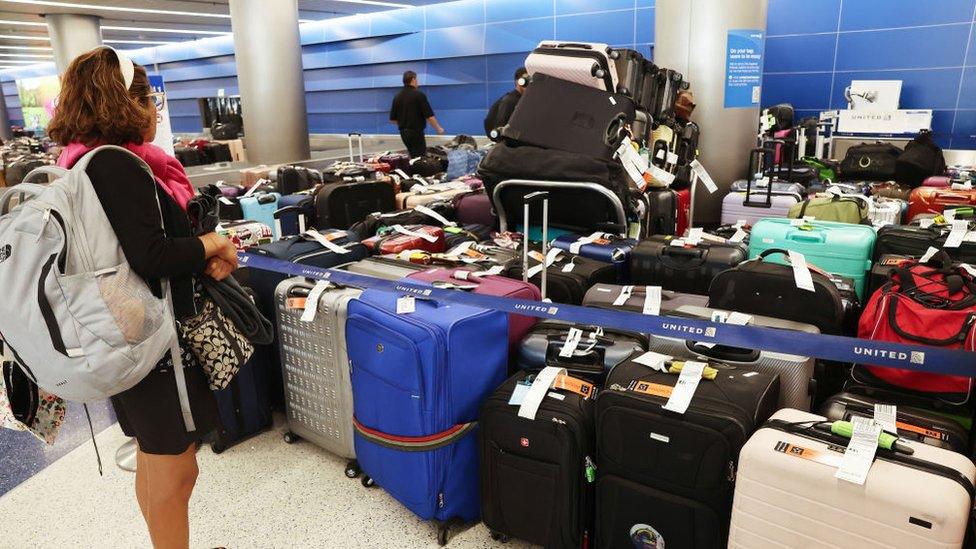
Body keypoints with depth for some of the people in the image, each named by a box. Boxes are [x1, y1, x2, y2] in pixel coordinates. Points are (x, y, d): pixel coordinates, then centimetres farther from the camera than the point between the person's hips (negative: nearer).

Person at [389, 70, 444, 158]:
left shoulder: (397, 97, 6)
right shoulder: (419, 95, -12)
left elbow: (392, 119, 9)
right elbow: (429, 116, -14)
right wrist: (438, 129, 0)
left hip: (403, 133, 7)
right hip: (416, 132, -7)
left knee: (413, 157, 19)